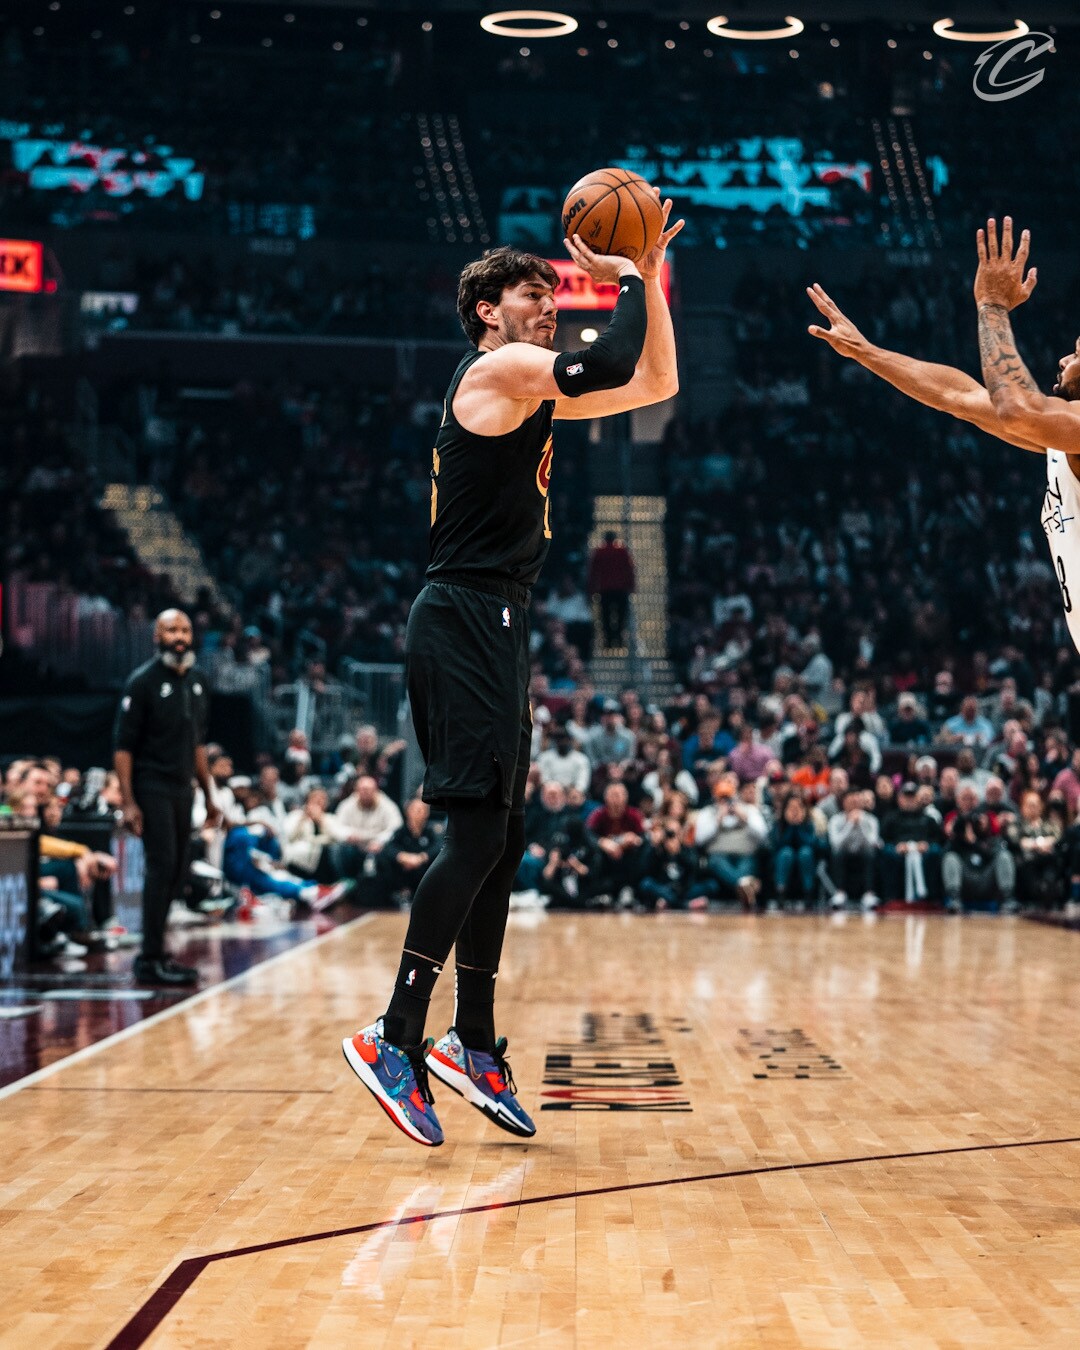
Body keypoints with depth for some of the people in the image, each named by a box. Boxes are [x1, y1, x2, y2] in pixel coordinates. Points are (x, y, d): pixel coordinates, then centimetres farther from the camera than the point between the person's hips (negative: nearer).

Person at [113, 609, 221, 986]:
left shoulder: (197, 680, 10)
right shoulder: (143, 682, -10)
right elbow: (123, 746, -12)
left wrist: (209, 795, 16)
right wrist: (128, 802, -17)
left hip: (182, 788, 7)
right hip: (151, 788, -7)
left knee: (177, 871, 8)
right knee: (162, 866, -11)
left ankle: (152, 954, 17)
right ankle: (151, 960, -6)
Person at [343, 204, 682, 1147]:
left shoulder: (533, 389, 22)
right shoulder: (498, 370, -6)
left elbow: (657, 382, 25)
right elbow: (615, 365, -22)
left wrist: (649, 278, 16)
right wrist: (630, 283, -5)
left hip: (494, 625, 10)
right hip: (466, 619, -10)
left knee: (501, 841, 10)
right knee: (477, 832, -14)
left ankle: (475, 1045, 16)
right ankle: (397, 1040, -13)